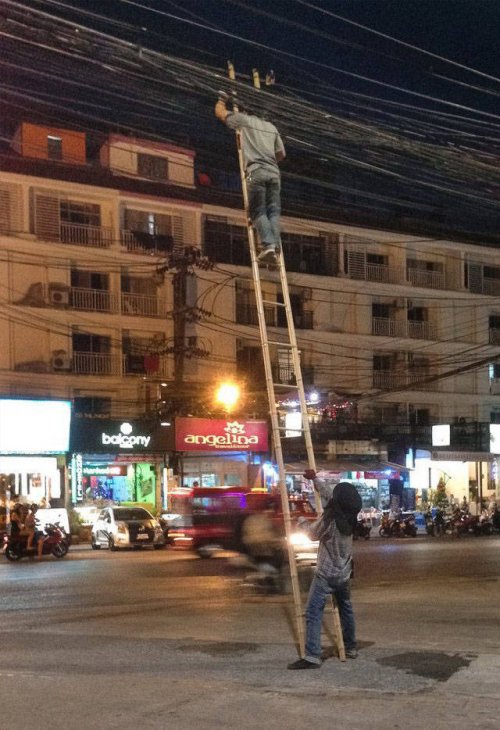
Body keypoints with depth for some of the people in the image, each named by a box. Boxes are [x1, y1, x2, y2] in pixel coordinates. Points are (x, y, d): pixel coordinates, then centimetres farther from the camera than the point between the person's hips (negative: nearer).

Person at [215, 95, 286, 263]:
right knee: (273, 211, 1)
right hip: (274, 173, 4)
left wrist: (222, 100, 45)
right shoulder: (271, 127, 27)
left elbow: (220, 112, 26)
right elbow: (281, 154, 29)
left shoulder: (243, 119, 14)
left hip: (256, 172, -4)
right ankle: (276, 245, -18)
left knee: (258, 212, -6)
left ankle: (269, 244, -24)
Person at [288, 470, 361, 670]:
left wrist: (302, 522, 17)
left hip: (326, 574, -7)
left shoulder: (329, 519, -22)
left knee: (313, 614, -7)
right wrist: (315, 479, 22)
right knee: (346, 610, 24)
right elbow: (328, 494, 12)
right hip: (344, 574, 7)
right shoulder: (350, 518, -3)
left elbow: (313, 533, -3)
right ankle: (351, 648, 37)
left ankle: (312, 657, -14)